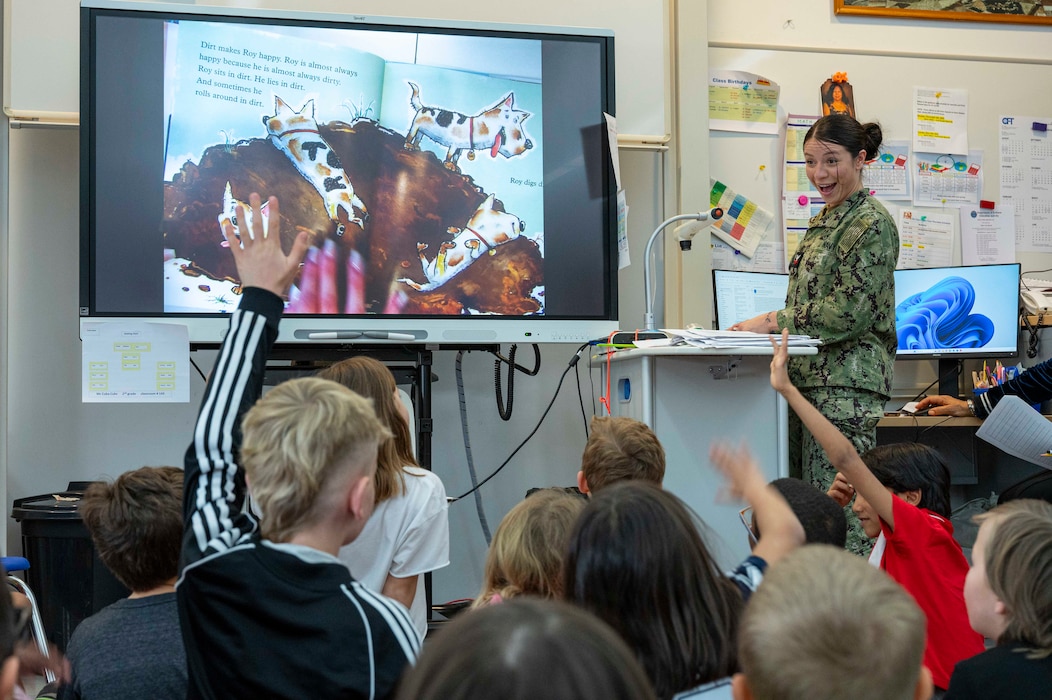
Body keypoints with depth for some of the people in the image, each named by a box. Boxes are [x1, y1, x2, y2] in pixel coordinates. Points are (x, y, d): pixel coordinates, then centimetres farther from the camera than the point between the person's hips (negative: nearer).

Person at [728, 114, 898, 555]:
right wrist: (762, 326, 10)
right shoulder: (824, 220, 20)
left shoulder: (872, 224, -9)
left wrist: (774, 321, -13)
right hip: (808, 378, 10)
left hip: (846, 384, -10)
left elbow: (849, 311, -17)